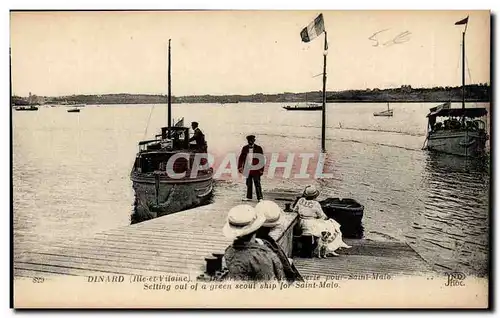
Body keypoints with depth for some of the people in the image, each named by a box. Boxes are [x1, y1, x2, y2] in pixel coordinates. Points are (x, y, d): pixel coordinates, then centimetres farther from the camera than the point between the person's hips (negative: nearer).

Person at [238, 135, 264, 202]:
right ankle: (249, 197, 21)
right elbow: (241, 158, 12)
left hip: (256, 169, -4)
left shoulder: (258, 148, -1)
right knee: (248, 184, 12)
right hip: (247, 169, 4)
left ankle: (260, 198, 0)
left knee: (257, 184, -3)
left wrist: (261, 170, -6)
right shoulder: (245, 148, 8)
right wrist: (240, 167, 3)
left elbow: (261, 159, -1)